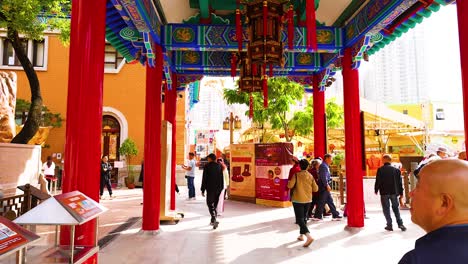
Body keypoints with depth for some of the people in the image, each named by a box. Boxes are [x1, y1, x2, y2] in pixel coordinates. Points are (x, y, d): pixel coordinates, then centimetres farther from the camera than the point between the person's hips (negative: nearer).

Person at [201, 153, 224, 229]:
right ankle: (213, 220, 24)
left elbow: (204, 179, -8)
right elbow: (221, 178, 6)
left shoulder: (207, 166, -6)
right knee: (214, 204, 16)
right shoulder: (219, 166, 4)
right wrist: (221, 188, 13)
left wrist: (203, 190, -3)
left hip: (210, 189, -4)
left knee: (210, 204, -2)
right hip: (218, 188, 4)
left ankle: (214, 220, -18)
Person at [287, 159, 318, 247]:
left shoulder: (296, 175, -11)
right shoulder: (310, 176, 0)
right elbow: (315, 189, 2)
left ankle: (309, 236, -22)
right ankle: (301, 235, 28)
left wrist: (288, 182, 3)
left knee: (300, 219, -6)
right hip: (308, 200, 5)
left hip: (298, 200, -5)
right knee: (303, 218, 21)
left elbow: (290, 185, -18)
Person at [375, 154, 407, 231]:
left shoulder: (380, 170, -8)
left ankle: (389, 225, 5)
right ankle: (400, 224, 11)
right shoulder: (396, 170, 1)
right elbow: (400, 182, 4)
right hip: (394, 192, 3)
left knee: (386, 209, 5)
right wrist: (401, 192, 11)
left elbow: (378, 181, -8)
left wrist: (376, 190, 7)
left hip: (384, 192, -3)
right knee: (396, 208, 15)